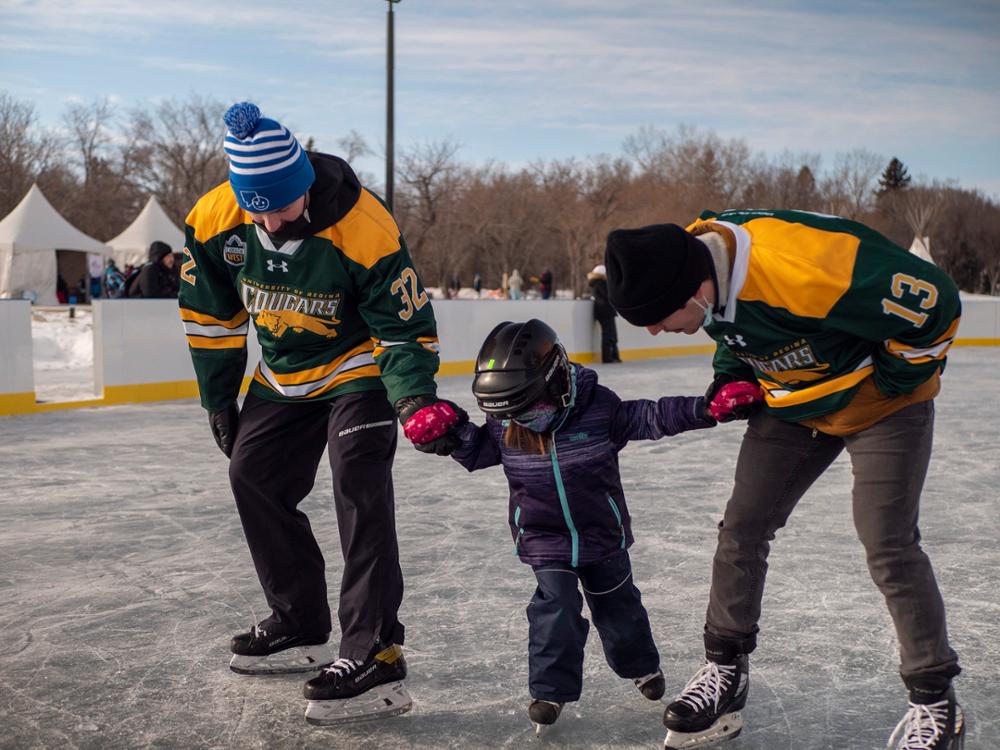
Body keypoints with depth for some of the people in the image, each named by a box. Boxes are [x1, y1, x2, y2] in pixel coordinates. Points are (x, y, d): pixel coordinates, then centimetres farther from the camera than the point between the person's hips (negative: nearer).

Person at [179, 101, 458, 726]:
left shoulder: (363, 230, -31)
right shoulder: (215, 219, -17)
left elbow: (404, 326, -22)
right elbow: (212, 315, 0)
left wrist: (414, 394, -38)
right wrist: (219, 400, 4)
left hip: (357, 369, -6)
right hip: (283, 379, 6)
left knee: (360, 487, -21)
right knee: (254, 478, 10)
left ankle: (374, 656, -21)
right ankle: (301, 625, 25)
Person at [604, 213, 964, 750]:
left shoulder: (803, 270, -41)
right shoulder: (690, 256, -16)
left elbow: (934, 303, -30)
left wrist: (890, 382, -17)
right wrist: (731, 374, -5)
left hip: (881, 401, -6)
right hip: (792, 403, 7)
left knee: (888, 549, -9)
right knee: (742, 529, 4)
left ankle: (935, 700, 9)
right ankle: (724, 670, 20)